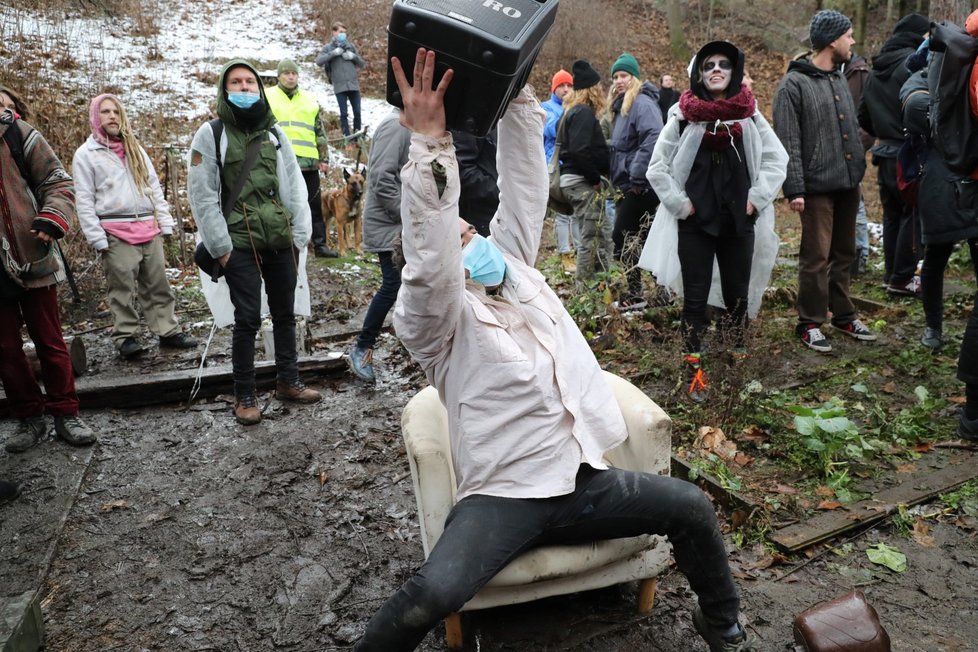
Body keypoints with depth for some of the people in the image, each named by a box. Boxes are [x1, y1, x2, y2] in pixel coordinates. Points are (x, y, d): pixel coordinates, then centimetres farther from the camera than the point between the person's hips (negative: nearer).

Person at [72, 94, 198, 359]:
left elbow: (154, 188, 16)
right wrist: (97, 238, -10)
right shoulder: (85, 154, 3)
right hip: (116, 233, -4)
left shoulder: (135, 149, 18)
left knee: (159, 285, 6)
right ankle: (126, 337, 7)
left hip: (149, 229, 4)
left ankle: (168, 331, 13)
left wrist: (165, 223, 7)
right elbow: (84, 201, -2)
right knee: (123, 289, -3)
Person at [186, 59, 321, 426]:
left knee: (285, 313, 11)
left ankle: (288, 382, 26)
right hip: (241, 244, -4)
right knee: (248, 319, -3)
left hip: (281, 241, 4)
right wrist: (221, 247, -10)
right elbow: (202, 195, -5)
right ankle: (244, 397, 10)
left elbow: (295, 186, 10)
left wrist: (299, 236, 2)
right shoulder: (211, 134, 0)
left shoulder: (273, 132, 12)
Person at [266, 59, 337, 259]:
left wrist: (324, 158, 10)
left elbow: (320, 133, 17)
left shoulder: (310, 100, 16)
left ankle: (320, 244, 11)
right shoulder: (267, 97, 7)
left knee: (314, 205, 5)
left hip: (308, 162, 3)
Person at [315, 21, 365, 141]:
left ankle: (357, 131, 15)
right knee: (343, 113, -1)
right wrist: (334, 53, -14)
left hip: (353, 85, 2)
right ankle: (346, 135, 4)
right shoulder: (328, 47, 7)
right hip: (339, 86, -2)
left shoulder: (350, 45, 14)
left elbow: (362, 64, 16)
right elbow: (318, 61, -8)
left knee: (357, 111, 0)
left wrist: (353, 56, -4)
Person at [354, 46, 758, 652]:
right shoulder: (436, 316, -6)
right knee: (431, 594, -29)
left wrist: (517, 92, -4)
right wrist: (430, 140, -37)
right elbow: (429, 261, -28)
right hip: (504, 495, -6)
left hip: (584, 480, 6)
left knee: (693, 507, 2)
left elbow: (525, 189, 3)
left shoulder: (514, 268, 11)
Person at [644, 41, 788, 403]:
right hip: (695, 223, -2)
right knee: (695, 298, 1)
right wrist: (679, 203, -6)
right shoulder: (683, 117, -2)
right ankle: (694, 373, 7)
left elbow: (777, 159, 8)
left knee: (738, 294, 9)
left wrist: (757, 198, -1)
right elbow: (658, 167, 0)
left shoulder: (749, 116, 5)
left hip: (739, 221, 2)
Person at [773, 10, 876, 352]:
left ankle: (843, 315, 27)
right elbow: (788, 144, -14)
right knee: (816, 257, -3)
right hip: (818, 186, -8)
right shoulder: (793, 84, -10)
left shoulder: (839, 79, 16)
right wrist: (794, 189, -19)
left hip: (848, 183, 8)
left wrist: (859, 169, 17)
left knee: (844, 254, 14)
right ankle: (810, 324, 10)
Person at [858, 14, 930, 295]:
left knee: (892, 215, 14)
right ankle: (902, 279, 2)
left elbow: (863, 117, 18)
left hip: (885, 155, 8)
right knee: (912, 216, -1)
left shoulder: (876, 70, 14)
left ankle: (891, 274, 20)